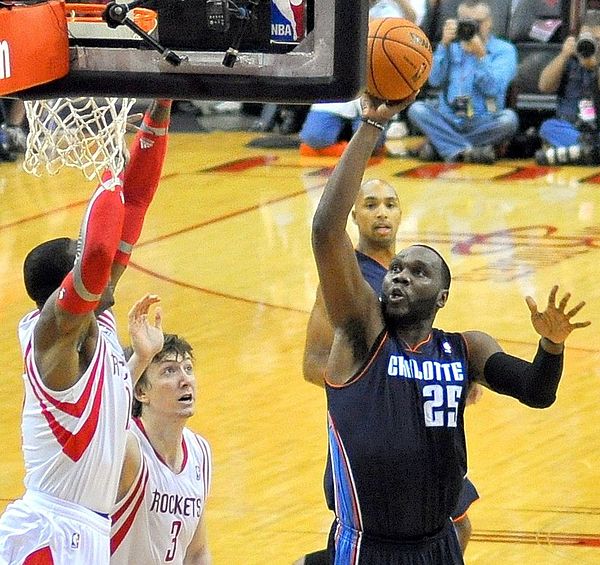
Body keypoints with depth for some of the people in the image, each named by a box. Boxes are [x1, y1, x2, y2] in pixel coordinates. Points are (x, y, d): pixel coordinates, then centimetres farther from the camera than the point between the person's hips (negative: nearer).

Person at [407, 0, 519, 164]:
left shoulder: (504, 50, 5)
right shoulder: (452, 47, 14)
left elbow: (492, 88, -11)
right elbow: (435, 80, -3)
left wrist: (481, 56, -22)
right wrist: (444, 45, -11)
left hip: (483, 124, -2)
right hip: (449, 121, 2)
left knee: (509, 119, -32)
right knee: (417, 109, -23)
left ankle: (440, 145, -22)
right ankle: (467, 151, -34)